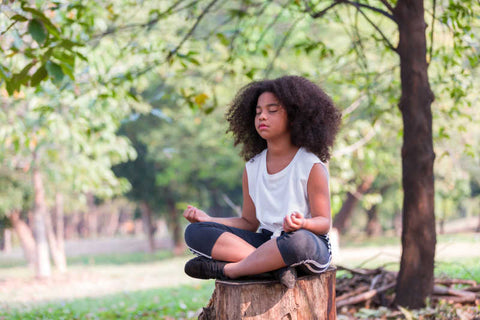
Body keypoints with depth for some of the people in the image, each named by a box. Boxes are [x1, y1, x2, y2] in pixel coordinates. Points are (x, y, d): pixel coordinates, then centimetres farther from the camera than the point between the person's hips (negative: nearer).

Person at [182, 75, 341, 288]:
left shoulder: (311, 166, -6)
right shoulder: (252, 168, 10)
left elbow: (324, 222, -6)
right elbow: (249, 222, 13)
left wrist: (302, 224, -30)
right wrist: (207, 219, 0)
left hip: (313, 248, -5)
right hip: (266, 243, 5)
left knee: (298, 240, -44)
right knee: (195, 232, -13)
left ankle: (226, 269, -23)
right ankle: (276, 266, -27)